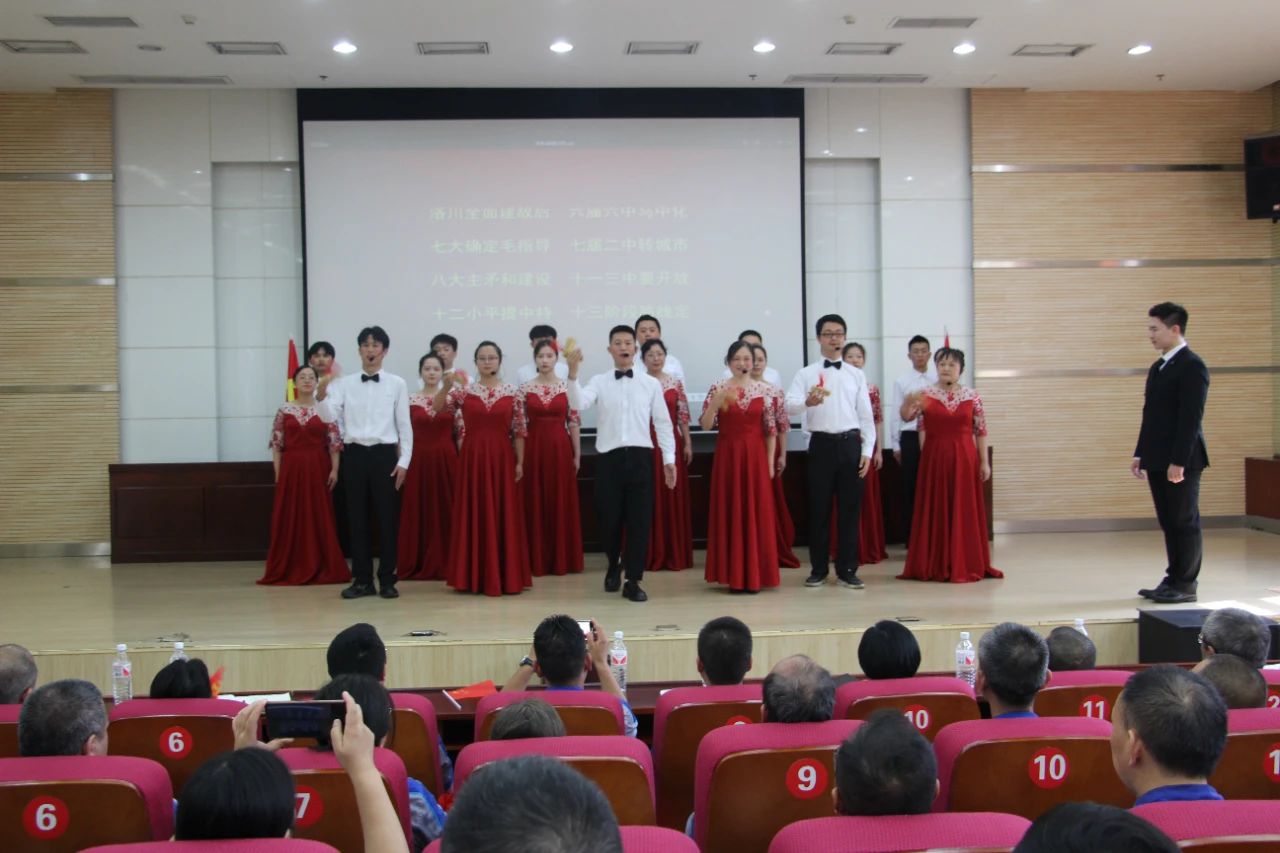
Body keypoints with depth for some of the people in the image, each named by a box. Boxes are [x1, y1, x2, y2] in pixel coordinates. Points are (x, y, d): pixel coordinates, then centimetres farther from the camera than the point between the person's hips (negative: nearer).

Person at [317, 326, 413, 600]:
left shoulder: (397, 384, 3)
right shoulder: (343, 383, 5)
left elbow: (405, 425, 4)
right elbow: (328, 417, -6)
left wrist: (404, 461, -2)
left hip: (385, 455, -1)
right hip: (354, 454, 1)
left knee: (388, 518, 1)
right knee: (357, 519, 5)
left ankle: (387, 580, 10)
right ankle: (362, 580, 13)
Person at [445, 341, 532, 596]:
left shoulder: (512, 392, 3)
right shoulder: (465, 390, 4)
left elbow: (519, 430, 2)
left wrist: (520, 462, -1)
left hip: (502, 458, 0)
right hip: (473, 457, 0)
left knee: (504, 514, 3)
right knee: (474, 514, 3)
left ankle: (505, 576, 11)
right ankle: (475, 577, 9)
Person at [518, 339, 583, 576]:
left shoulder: (567, 387, 1)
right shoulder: (525, 389, 1)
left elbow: (574, 423, 3)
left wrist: (577, 454, 1)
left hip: (560, 449, 0)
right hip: (533, 449, 0)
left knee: (562, 503, 3)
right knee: (535, 504, 4)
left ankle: (563, 560, 12)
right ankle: (537, 561, 11)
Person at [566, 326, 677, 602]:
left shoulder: (651, 384, 6)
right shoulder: (599, 381, 4)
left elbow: (662, 422, 8)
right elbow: (577, 404, -13)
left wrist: (669, 459, 4)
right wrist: (573, 373, -26)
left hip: (641, 457, 0)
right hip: (609, 458, 0)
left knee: (640, 521, 0)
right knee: (609, 519, 6)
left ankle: (633, 582, 11)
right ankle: (614, 565, 35)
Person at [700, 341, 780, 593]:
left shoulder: (765, 390, 2)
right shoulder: (718, 388, 0)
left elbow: (771, 429, 4)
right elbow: (706, 425, -6)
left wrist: (770, 461, 0)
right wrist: (717, 401, -21)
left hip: (756, 455, 1)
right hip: (727, 455, -1)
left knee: (757, 512, 2)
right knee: (729, 512, 2)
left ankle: (754, 576, 11)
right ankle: (733, 576, 9)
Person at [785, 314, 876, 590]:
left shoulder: (856, 375, 9)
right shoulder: (806, 373, 3)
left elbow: (866, 415, 8)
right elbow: (789, 406, -11)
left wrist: (867, 450, 0)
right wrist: (808, 402, -32)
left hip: (851, 444, 2)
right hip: (822, 444, -1)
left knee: (850, 509, 4)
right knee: (819, 509, 3)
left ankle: (847, 570, 12)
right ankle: (819, 569, 14)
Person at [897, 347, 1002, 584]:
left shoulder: (972, 396, 3)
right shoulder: (926, 394, 2)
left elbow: (981, 430, 4)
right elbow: (907, 417, -12)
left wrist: (984, 462, 0)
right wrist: (909, 403, -34)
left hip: (964, 457, 0)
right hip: (934, 457, 0)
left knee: (965, 510, 3)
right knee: (935, 511, 3)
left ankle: (965, 565, 11)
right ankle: (935, 565, 9)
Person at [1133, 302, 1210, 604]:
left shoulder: (1192, 367, -12)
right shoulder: (1158, 367, 15)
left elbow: (1191, 419, -18)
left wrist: (1178, 462, -20)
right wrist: (1140, 454, 15)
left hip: (1180, 461, -8)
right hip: (1158, 461, 8)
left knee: (1184, 522, -1)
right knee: (1169, 523, 12)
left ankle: (1185, 585, 6)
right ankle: (1173, 580, 19)